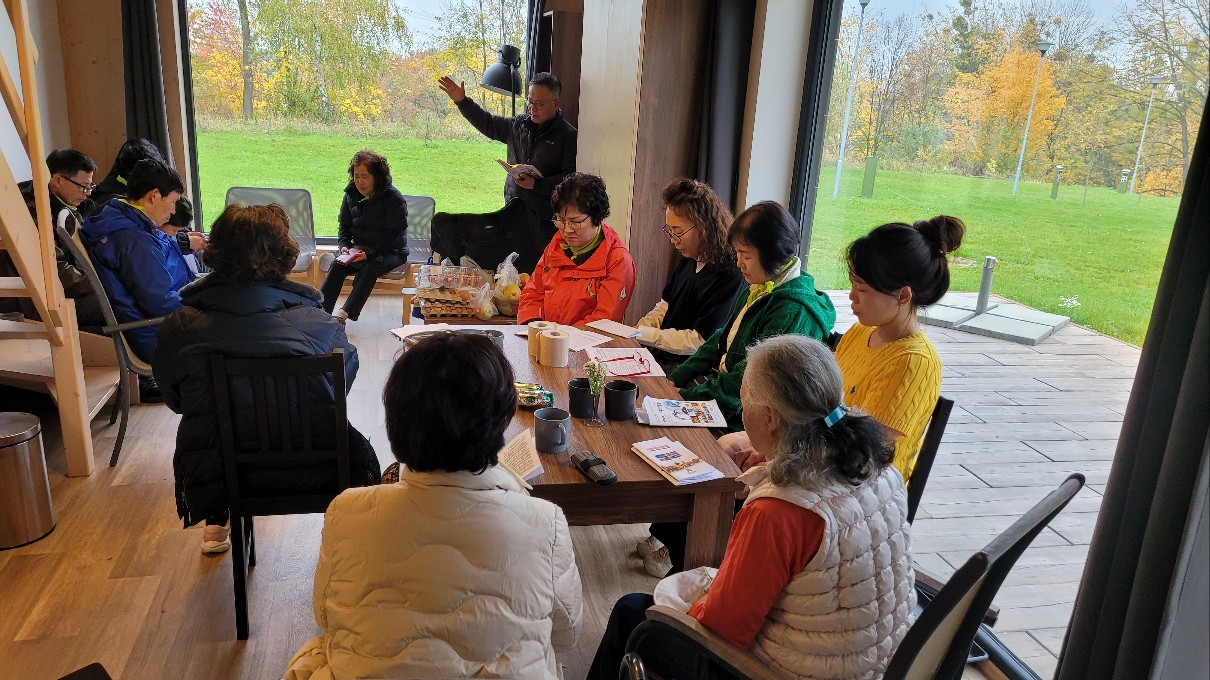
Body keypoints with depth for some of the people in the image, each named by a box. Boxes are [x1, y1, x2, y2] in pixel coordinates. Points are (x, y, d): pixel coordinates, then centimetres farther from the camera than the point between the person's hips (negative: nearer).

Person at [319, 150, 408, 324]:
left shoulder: (394, 198, -11)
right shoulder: (351, 195, 7)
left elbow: (393, 235, -15)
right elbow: (344, 226, 17)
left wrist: (369, 254, -25)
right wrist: (344, 245, -5)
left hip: (391, 252, -5)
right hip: (359, 248, 5)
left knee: (370, 269, -35)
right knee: (337, 265, -24)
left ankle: (343, 315, -45)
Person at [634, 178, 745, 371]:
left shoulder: (730, 277, -20)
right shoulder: (688, 259, 7)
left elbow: (700, 341, -19)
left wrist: (643, 334, -17)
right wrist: (633, 331, 2)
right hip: (661, 356, 8)